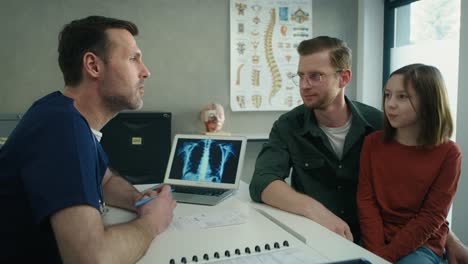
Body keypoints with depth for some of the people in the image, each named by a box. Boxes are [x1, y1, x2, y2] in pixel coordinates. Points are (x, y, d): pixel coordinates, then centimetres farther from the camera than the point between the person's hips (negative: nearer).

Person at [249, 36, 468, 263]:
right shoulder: (288, 126, -7)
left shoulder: (379, 125, -4)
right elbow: (262, 182, -20)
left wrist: (450, 239, -2)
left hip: (370, 240, 2)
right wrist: (315, 210, -34)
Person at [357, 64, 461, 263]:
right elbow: (366, 200, -4)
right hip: (375, 240, 2)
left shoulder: (448, 153, -7)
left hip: (421, 245, -2)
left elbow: (431, 218, -9)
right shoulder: (373, 142, 1)